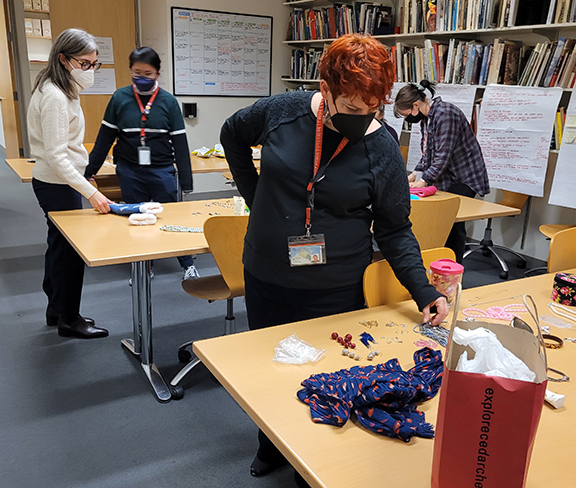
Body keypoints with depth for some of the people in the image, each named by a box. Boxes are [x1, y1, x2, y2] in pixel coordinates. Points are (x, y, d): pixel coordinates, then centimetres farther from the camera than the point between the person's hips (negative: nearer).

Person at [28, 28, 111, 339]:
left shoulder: (60, 91, 10)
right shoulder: (54, 97, -22)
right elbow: (56, 156, -26)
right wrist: (90, 192, -30)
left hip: (55, 182, 10)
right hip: (58, 185, -10)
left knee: (59, 246, 19)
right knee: (69, 249, 1)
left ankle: (56, 309, 35)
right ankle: (69, 320, 17)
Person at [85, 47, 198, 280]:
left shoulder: (168, 101, -1)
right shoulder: (120, 98, 0)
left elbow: (180, 142, 0)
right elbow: (105, 138, 5)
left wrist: (186, 180, -2)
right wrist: (88, 171, 6)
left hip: (162, 171, -1)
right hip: (129, 172, 2)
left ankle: (188, 264, 17)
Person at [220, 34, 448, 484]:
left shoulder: (382, 149, -13)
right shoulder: (282, 111, -10)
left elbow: (394, 230, -6)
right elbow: (233, 134, 11)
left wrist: (425, 292, -16)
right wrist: (257, 196, 5)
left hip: (335, 290, -2)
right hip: (266, 279, 3)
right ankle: (272, 450, 47)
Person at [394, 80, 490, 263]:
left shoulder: (446, 114, -20)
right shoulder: (426, 118, 10)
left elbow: (443, 155, -23)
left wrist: (424, 180, -22)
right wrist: (415, 173, 4)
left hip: (464, 178, -9)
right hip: (446, 179, 9)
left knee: (454, 224, -8)